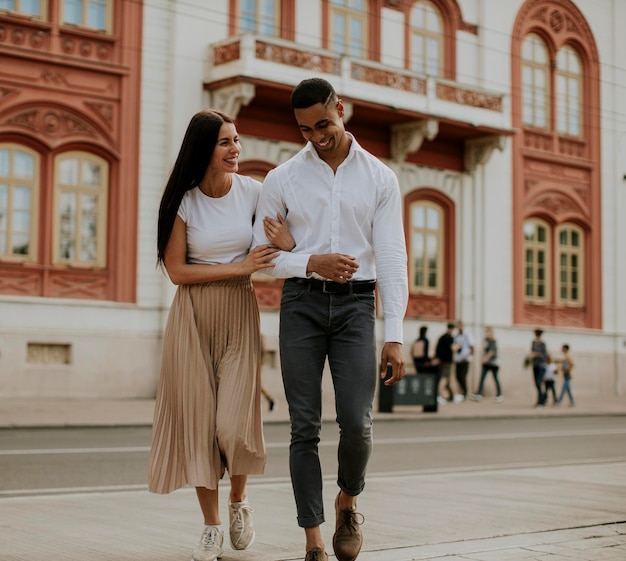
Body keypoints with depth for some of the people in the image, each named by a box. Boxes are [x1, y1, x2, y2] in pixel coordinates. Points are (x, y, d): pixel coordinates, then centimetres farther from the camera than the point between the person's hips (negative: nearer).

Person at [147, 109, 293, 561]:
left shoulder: (254, 192, -2)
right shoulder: (184, 201, -6)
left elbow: (278, 248, 10)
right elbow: (176, 270, -8)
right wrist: (240, 267, -13)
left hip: (240, 313, 0)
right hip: (193, 316, 0)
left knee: (235, 421, -8)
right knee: (199, 419, 1)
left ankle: (239, 501, 23)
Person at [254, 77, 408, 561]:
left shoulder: (379, 178, 4)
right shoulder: (283, 179, 5)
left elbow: (392, 258, -1)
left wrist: (395, 336, -9)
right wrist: (311, 262, -14)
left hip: (355, 305, 0)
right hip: (301, 303, 1)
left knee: (357, 422, -10)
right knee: (305, 427, -1)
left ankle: (349, 501, 22)